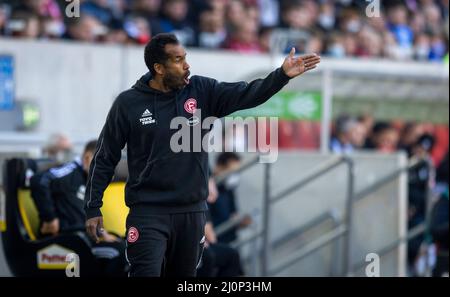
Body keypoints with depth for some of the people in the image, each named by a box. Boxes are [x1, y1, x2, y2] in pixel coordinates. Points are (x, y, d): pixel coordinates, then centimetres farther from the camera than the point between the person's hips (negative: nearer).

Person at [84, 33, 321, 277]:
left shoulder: (202, 91, 2)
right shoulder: (128, 103, -4)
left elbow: (247, 94, -10)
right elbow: (105, 158, 2)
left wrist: (283, 74, -26)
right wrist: (93, 208, 0)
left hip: (192, 213, 3)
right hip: (148, 213, -3)